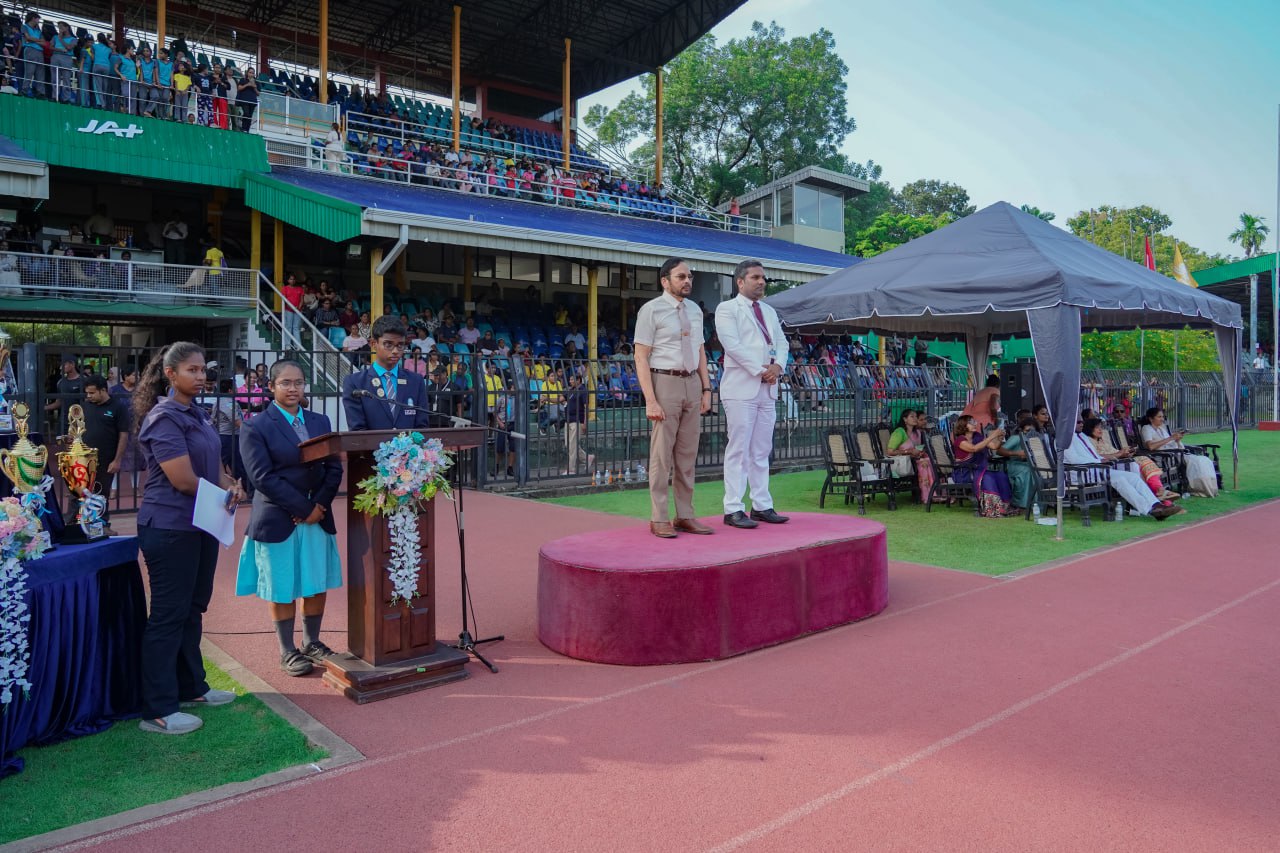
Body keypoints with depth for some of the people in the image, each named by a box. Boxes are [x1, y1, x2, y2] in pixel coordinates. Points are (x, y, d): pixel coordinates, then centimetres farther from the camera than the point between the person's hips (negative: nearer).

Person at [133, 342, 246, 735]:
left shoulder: (198, 415, 11)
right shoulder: (164, 419, -16)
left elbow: (214, 467, 13)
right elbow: (183, 480, -22)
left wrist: (231, 485, -8)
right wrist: (225, 494, -7)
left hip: (201, 524, 9)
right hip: (170, 528, -9)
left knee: (192, 609, 17)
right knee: (168, 614, -1)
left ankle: (191, 688, 31)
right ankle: (158, 711, 9)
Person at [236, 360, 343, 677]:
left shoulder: (320, 422, 10)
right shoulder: (256, 428, -5)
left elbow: (334, 468, 6)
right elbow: (262, 476, -13)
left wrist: (320, 505, -9)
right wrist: (303, 508, -15)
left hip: (317, 517, 5)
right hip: (277, 520, -4)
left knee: (318, 584, 10)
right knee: (282, 588, 5)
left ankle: (312, 642, 27)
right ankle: (288, 651, 19)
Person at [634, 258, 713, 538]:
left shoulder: (695, 311, 12)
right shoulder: (651, 310, -7)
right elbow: (641, 357, -10)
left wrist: (706, 389, 8)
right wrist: (650, 400, -17)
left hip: (692, 383, 6)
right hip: (664, 382, -6)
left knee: (688, 454, 9)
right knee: (661, 454, -2)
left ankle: (685, 516, 18)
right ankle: (659, 519, 6)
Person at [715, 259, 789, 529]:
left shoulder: (769, 311, 21)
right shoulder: (727, 309, 0)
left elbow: (782, 343, 16)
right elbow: (732, 345, -12)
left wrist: (778, 365, -5)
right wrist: (760, 370, -14)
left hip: (768, 389, 7)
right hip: (741, 388, -7)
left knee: (761, 451, 9)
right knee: (738, 450, -7)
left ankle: (762, 506, 14)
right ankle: (733, 509, -3)